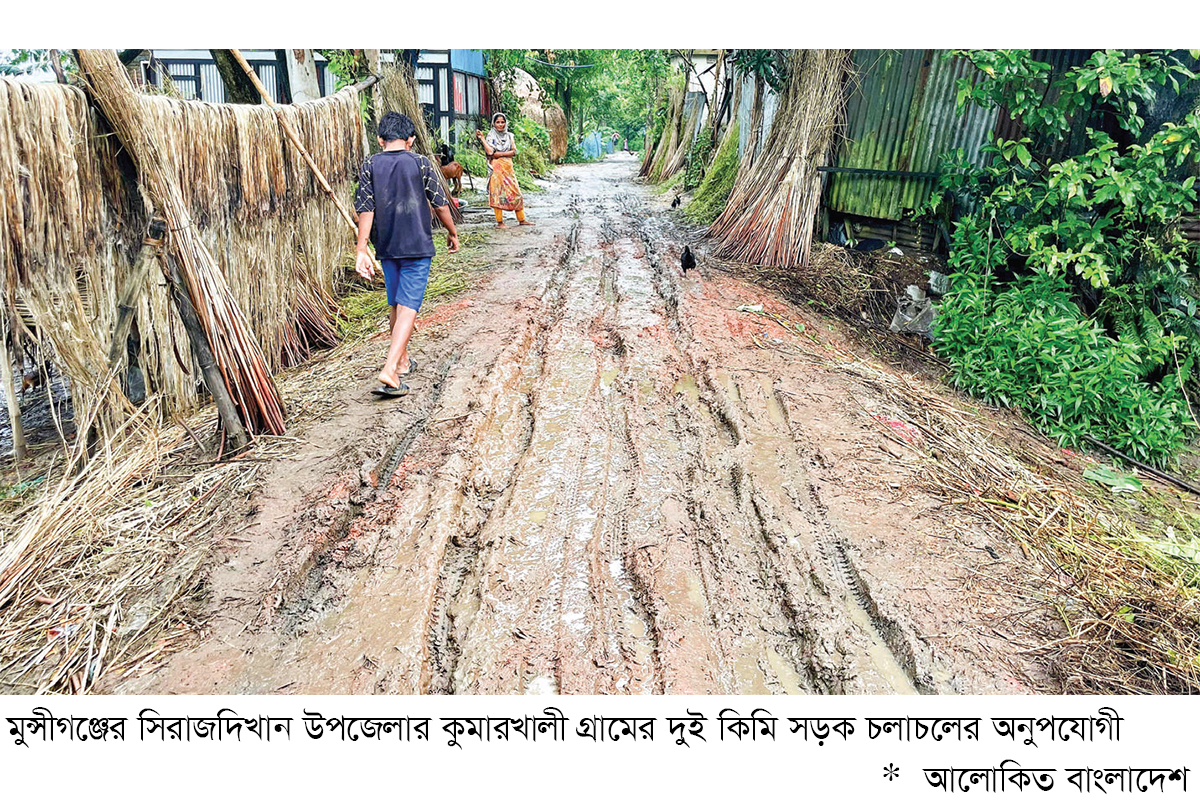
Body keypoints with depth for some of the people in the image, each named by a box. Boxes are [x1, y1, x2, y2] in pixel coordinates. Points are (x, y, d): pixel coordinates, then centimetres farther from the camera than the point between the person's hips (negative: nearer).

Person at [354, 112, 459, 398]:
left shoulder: (370, 166, 2)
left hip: (387, 247, 4)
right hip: (417, 246, -3)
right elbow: (440, 203, -1)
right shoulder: (420, 163, -4)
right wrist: (452, 233, 14)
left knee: (395, 305, 19)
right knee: (408, 307, -7)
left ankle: (403, 361, 32)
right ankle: (389, 371, -20)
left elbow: (365, 209, -5)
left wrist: (362, 249, -6)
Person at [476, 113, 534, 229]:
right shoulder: (491, 136, 3)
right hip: (496, 168, -4)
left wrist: (500, 154, -10)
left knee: (516, 193, 5)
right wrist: (482, 139, -15)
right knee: (497, 194, -5)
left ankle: (521, 219, 13)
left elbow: (514, 151, 0)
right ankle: (499, 222, -2)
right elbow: (490, 152, -13)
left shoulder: (509, 135, 14)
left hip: (508, 168, 4)